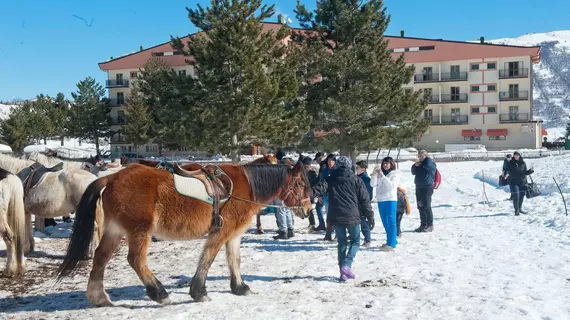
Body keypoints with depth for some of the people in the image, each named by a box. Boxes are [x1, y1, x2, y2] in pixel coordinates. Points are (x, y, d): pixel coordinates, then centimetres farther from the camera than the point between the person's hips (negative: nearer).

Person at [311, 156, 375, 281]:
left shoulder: (330, 179, 5)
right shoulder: (356, 180, 1)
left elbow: (319, 189, -12)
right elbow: (364, 200, 0)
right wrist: (370, 217, 5)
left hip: (336, 217, 2)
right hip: (352, 216, -2)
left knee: (342, 244, 14)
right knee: (355, 242, 14)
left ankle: (343, 273, 11)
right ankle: (346, 265, -8)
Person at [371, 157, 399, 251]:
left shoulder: (394, 174, -2)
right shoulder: (379, 173, 10)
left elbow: (391, 186, -16)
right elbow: (373, 184, 1)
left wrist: (382, 176, -21)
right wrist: (374, 174, -14)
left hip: (391, 200, -6)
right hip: (380, 200, 6)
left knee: (391, 222, -7)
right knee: (385, 222, 13)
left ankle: (391, 243, -8)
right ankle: (392, 241, 25)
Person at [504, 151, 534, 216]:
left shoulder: (523, 163, 7)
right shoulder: (510, 163, -1)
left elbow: (525, 172, 11)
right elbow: (507, 170, -2)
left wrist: (529, 172, -7)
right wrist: (507, 173, -23)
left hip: (522, 182, 4)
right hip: (513, 182, -4)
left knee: (521, 195, 11)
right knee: (516, 195, -11)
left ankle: (520, 208, 30)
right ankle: (516, 210, -5)